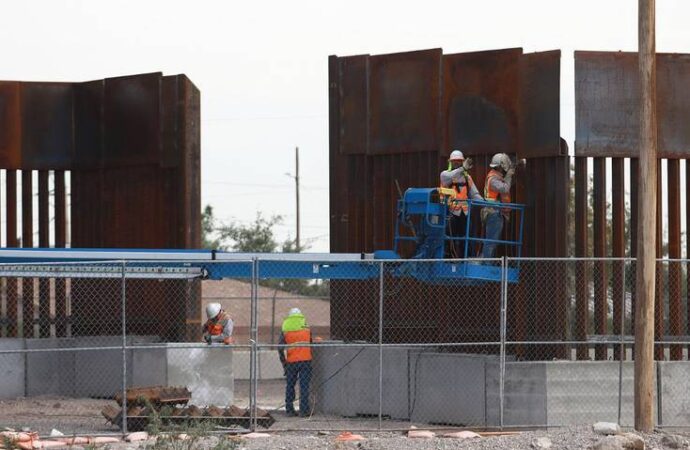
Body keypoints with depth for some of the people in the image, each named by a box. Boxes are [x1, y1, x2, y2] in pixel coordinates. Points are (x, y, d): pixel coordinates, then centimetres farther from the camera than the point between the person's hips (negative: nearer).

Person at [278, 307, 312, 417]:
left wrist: (284, 364, 5)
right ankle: (304, 410, -3)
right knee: (304, 386, 1)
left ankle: (289, 410, 12)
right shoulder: (307, 329, 7)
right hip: (306, 360, -1)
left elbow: (280, 348, 0)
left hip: (291, 362, 1)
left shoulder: (285, 331, 5)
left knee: (290, 386, 13)